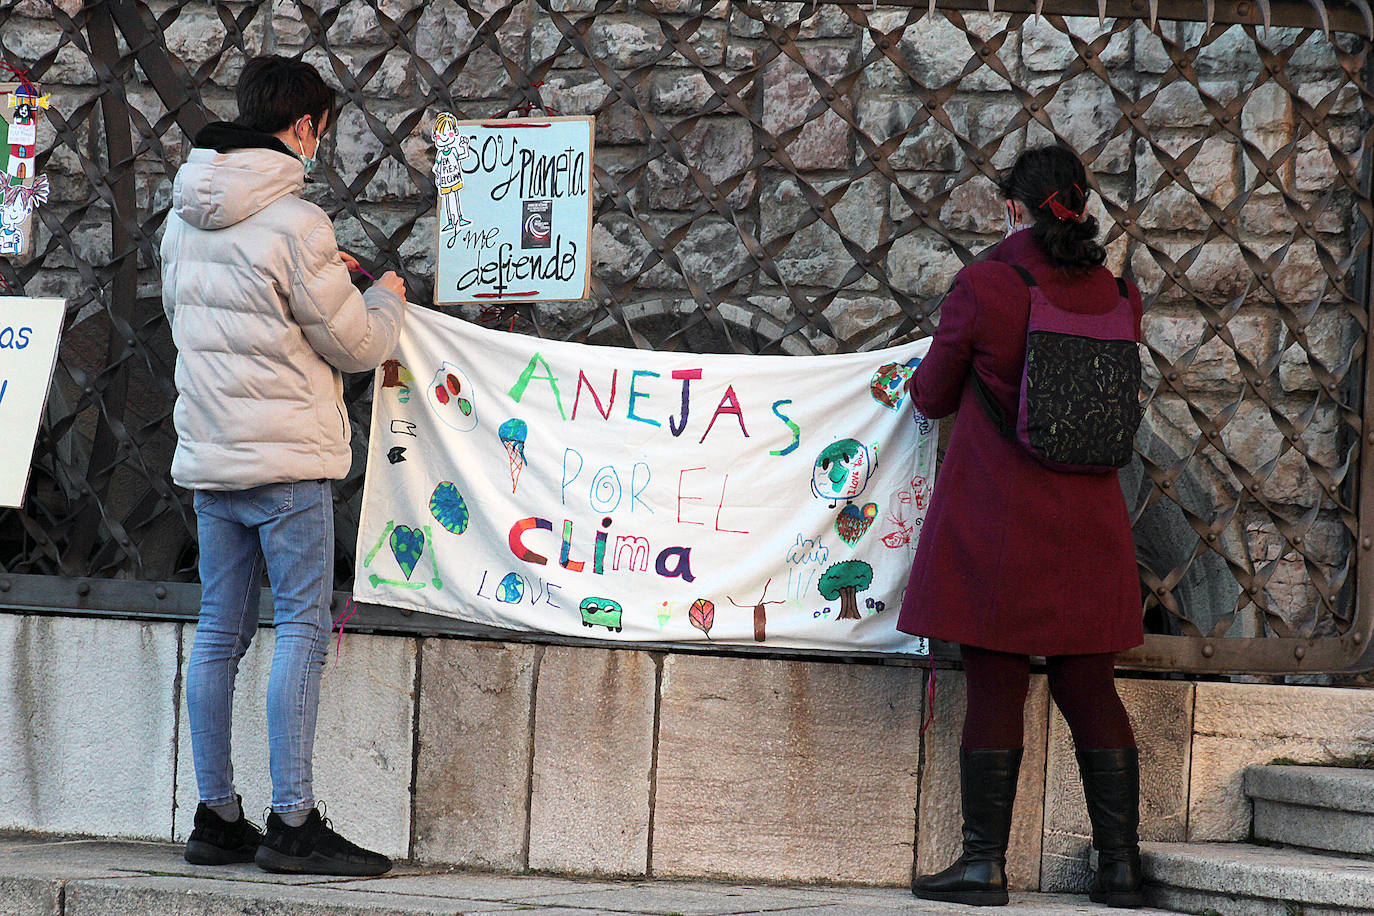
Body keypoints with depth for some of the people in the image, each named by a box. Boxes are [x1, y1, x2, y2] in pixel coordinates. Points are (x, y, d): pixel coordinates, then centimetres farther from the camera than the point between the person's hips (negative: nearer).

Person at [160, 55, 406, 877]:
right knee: (302, 628, -5)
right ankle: (293, 824, -8)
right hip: (286, 455, -7)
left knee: (219, 633, 10)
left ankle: (217, 817, 13)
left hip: (207, 457, 7)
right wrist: (386, 301, 13)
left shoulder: (185, 219, 9)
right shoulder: (294, 222, -14)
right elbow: (355, 345, -9)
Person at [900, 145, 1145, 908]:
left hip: (994, 518, -4)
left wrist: (924, 376, 23)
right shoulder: (1113, 294, 1)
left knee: (994, 684, 1)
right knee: (1089, 686, 8)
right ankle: (1120, 865, 7)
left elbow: (932, 396, -1)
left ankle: (985, 863, 2)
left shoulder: (983, 286, -11)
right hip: (1087, 522, 4)